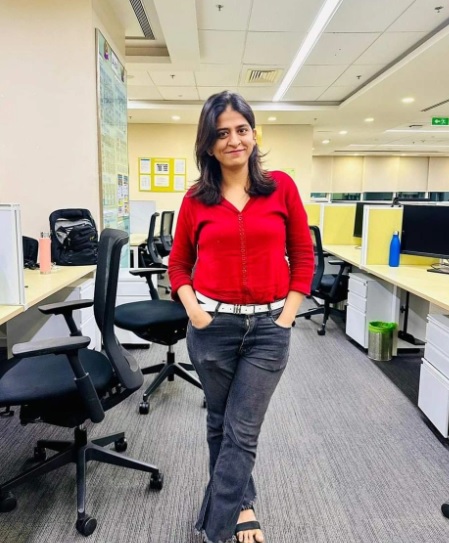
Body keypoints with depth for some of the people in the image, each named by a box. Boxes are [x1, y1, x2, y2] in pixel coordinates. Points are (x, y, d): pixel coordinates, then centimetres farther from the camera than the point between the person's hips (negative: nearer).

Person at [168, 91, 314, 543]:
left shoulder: (281, 186, -1)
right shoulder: (196, 198, 1)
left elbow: (303, 255, 3)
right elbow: (179, 262, 8)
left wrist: (287, 316, -4)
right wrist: (192, 309, -7)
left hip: (269, 326, -1)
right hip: (213, 324, 2)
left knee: (242, 430, 4)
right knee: (221, 423, 16)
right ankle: (241, 505, 42)